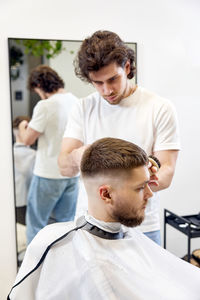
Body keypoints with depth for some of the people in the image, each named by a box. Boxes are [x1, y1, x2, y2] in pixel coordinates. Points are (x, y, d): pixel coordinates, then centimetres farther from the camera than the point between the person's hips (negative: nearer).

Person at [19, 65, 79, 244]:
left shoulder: (45, 106, -17)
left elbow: (28, 140, -12)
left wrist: (22, 127, 9)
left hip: (49, 174, -6)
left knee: (36, 222, 9)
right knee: (67, 221, 17)